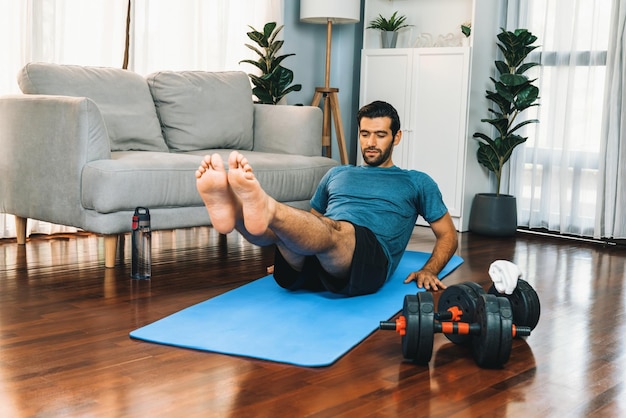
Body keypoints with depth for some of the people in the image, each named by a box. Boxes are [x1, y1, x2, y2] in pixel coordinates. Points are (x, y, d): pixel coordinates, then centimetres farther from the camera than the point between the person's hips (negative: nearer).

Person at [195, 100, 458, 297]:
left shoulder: (416, 183, 25)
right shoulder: (337, 174, 34)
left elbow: (447, 234, 24)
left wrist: (429, 270, 4)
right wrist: (286, 256, 16)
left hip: (368, 263, -4)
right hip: (311, 267, 4)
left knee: (332, 228, -39)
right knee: (285, 221, -30)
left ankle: (266, 209, -67)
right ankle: (235, 211, -62)